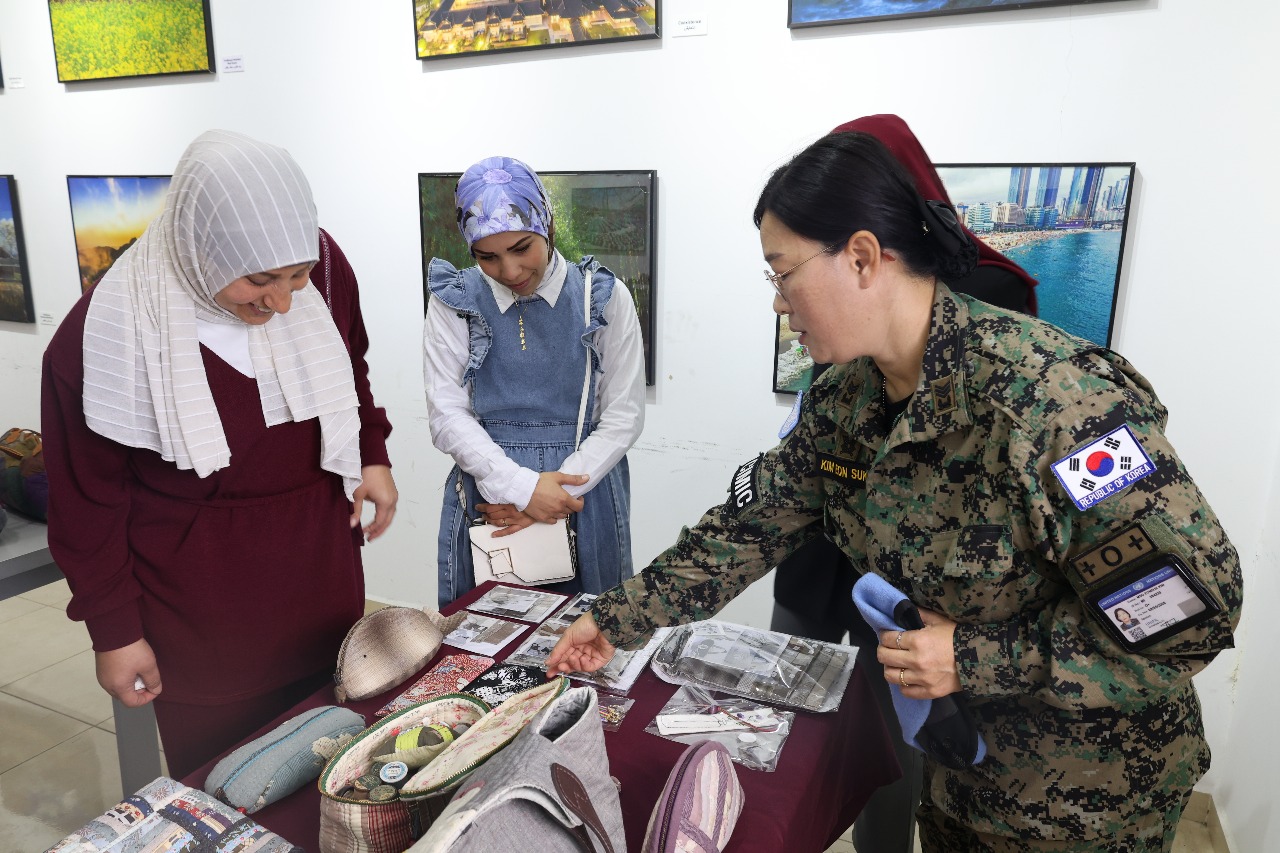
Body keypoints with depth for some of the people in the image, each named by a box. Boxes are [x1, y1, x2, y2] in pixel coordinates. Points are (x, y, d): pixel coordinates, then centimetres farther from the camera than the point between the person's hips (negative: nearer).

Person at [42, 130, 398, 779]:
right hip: (200, 622, -3)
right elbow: (88, 499, -7)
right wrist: (114, 630, -1)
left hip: (325, 585, 4)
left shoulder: (321, 268, -11)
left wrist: (371, 454, 1)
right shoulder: (103, 336, -19)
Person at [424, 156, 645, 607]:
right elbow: (447, 415, -5)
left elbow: (624, 416, -4)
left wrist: (558, 491, -13)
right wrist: (522, 486, -17)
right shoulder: (455, 300, -1)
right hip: (486, 493, 1)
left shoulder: (603, 297, -3)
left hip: (584, 493, 0)